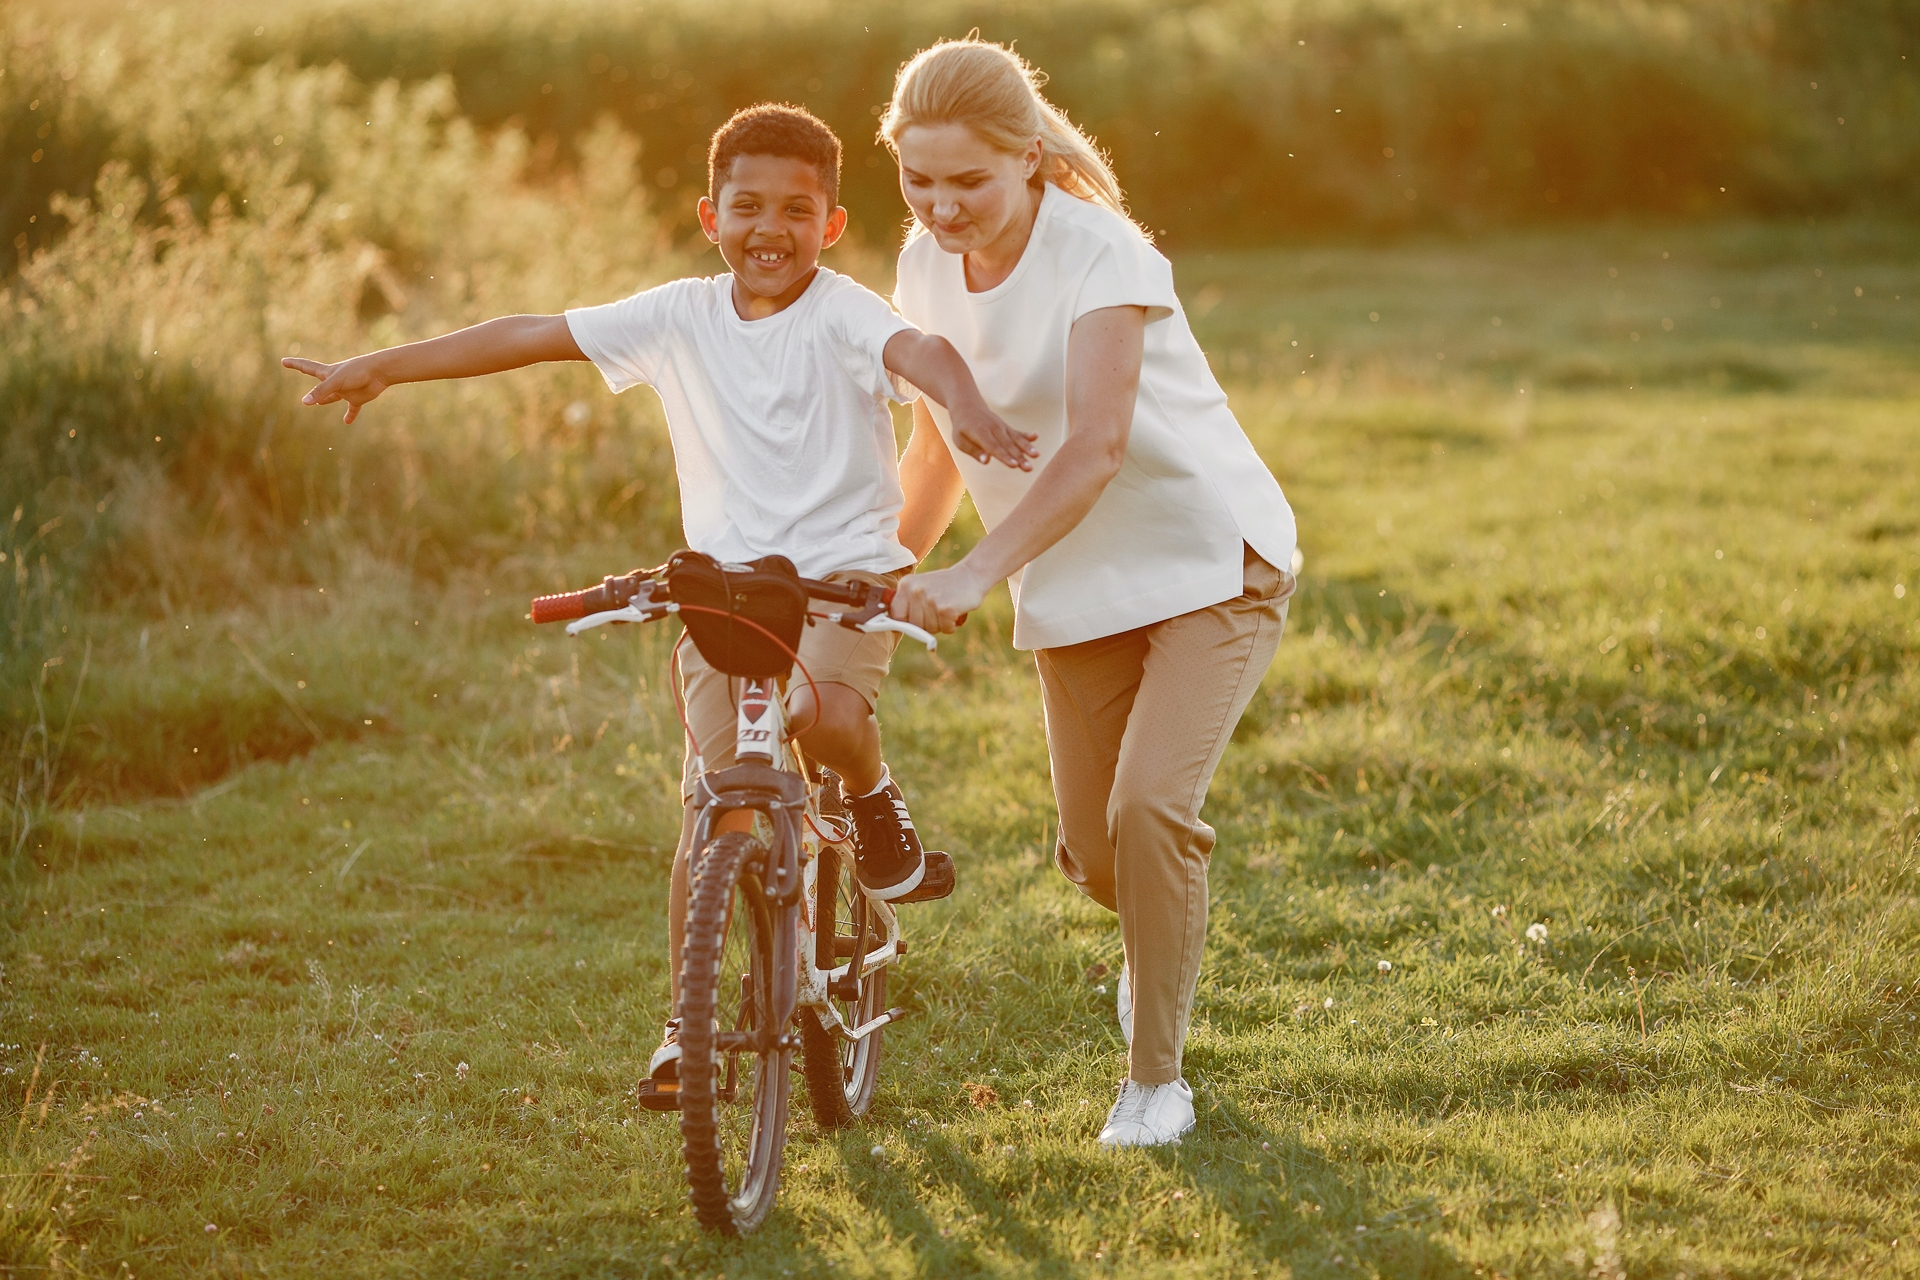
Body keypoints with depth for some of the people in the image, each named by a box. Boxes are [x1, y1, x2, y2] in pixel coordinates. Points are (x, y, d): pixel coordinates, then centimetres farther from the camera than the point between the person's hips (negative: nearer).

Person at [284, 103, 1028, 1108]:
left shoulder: (840, 314, -9)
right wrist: (379, 367, 4)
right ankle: (688, 1025, 10)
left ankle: (871, 791, 2)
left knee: (817, 711, -34)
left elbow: (916, 348, -30)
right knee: (711, 816, -3)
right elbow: (531, 335, 4)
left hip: (843, 574, -3)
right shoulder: (682, 317, 2)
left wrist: (965, 403, -54)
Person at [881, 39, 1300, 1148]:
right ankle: (1169, 944, 44)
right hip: (1074, 592, 6)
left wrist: (974, 576, -46)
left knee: (1152, 806, -23)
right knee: (1092, 853, 7)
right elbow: (942, 441, 11)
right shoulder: (929, 266, -3)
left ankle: (1157, 1078, -5)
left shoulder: (1101, 256, -24)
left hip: (1210, 560, -6)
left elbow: (1096, 446, -36)